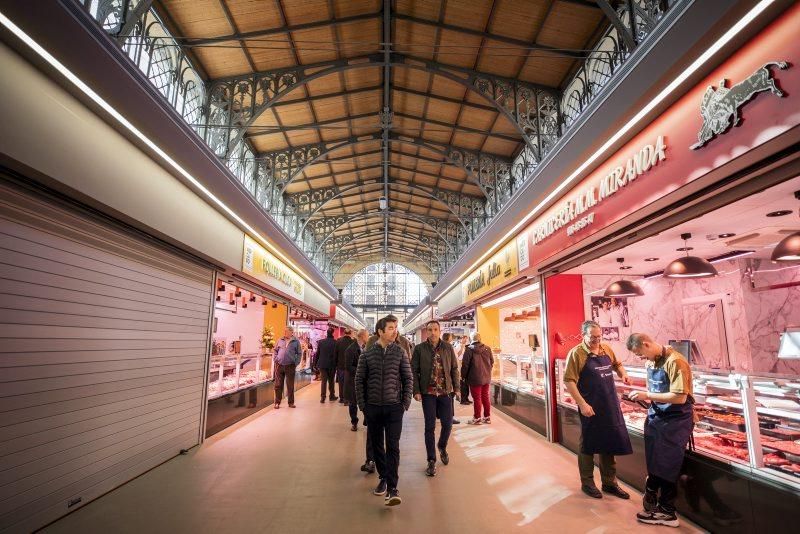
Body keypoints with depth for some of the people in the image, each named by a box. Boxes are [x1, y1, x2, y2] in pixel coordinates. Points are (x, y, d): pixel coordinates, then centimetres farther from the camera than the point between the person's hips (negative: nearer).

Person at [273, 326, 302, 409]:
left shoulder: (296, 342, 1)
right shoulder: (280, 340, 6)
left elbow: (299, 354, 3)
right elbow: (275, 350, 16)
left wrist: (296, 363, -5)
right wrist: (276, 359, 4)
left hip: (290, 366, -1)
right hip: (279, 365, 2)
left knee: (290, 385, 7)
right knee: (278, 385, 5)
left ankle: (291, 402, 18)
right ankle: (277, 402, 14)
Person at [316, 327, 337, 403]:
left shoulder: (321, 342, -1)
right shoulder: (335, 343, -12)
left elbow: (317, 353, 3)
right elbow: (335, 354, -10)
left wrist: (316, 363, 11)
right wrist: (335, 364, -2)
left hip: (322, 364, 2)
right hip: (331, 365, -2)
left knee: (323, 381, 6)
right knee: (331, 381, 13)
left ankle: (322, 397, 1)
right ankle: (332, 396, 22)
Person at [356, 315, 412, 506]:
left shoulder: (399, 352, -1)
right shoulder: (367, 354, -1)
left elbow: (408, 378, 2)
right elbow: (359, 380, 4)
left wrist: (406, 403, -2)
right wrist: (362, 404, 0)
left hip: (394, 407, -1)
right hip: (373, 407, 1)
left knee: (392, 446, -5)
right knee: (377, 445, 12)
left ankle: (392, 487, 2)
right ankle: (383, 477, 30)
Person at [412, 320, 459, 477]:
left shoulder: (448, 347, 2)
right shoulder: (419, 349, -4)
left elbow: (454, 369, 7)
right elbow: (414, 371, -3)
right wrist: (416, 391, -9)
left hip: (445, 391, 2)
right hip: (428, 393, -2)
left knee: (448, 423, 7)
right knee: (430, 427, 4)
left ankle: (442, 447, 39)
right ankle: (431, 461, 18)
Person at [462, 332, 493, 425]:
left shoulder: (470, 349, -13)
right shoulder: (487, 348, 2)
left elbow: (465, 364, -12)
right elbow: (492, 362, 10)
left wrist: (463, 376, 1)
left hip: (475, 378, -5)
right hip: (486, 378, 5)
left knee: (477, 398, 3)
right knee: (485, 397, 15)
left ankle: (477, 418, 11)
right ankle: (487, 417, 23)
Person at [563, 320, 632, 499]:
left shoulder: (606, 349, 5)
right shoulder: (576, 353, -14)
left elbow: (617, 364, 24)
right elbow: (569, 381, -17)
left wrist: (623, 374, 2)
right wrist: (582, 404, -22)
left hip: (611, 407, 6)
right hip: (591, 408, -6)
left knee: (610, 444, 16)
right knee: (588, 446, 9)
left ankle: (609, 483, 32)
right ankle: (587, 483, 26)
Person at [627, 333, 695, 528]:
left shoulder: (675, 362, -21)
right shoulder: (650, 361, 4)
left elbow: (680, 397, -25)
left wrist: (647, 396, -22)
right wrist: (641, 395, -1)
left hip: (675, 420, -7)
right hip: (656, 417, 7)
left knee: (667, 466, 3)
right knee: (653, 463, 14)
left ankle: (667, 512, 18)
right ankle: (651, 498, 29)